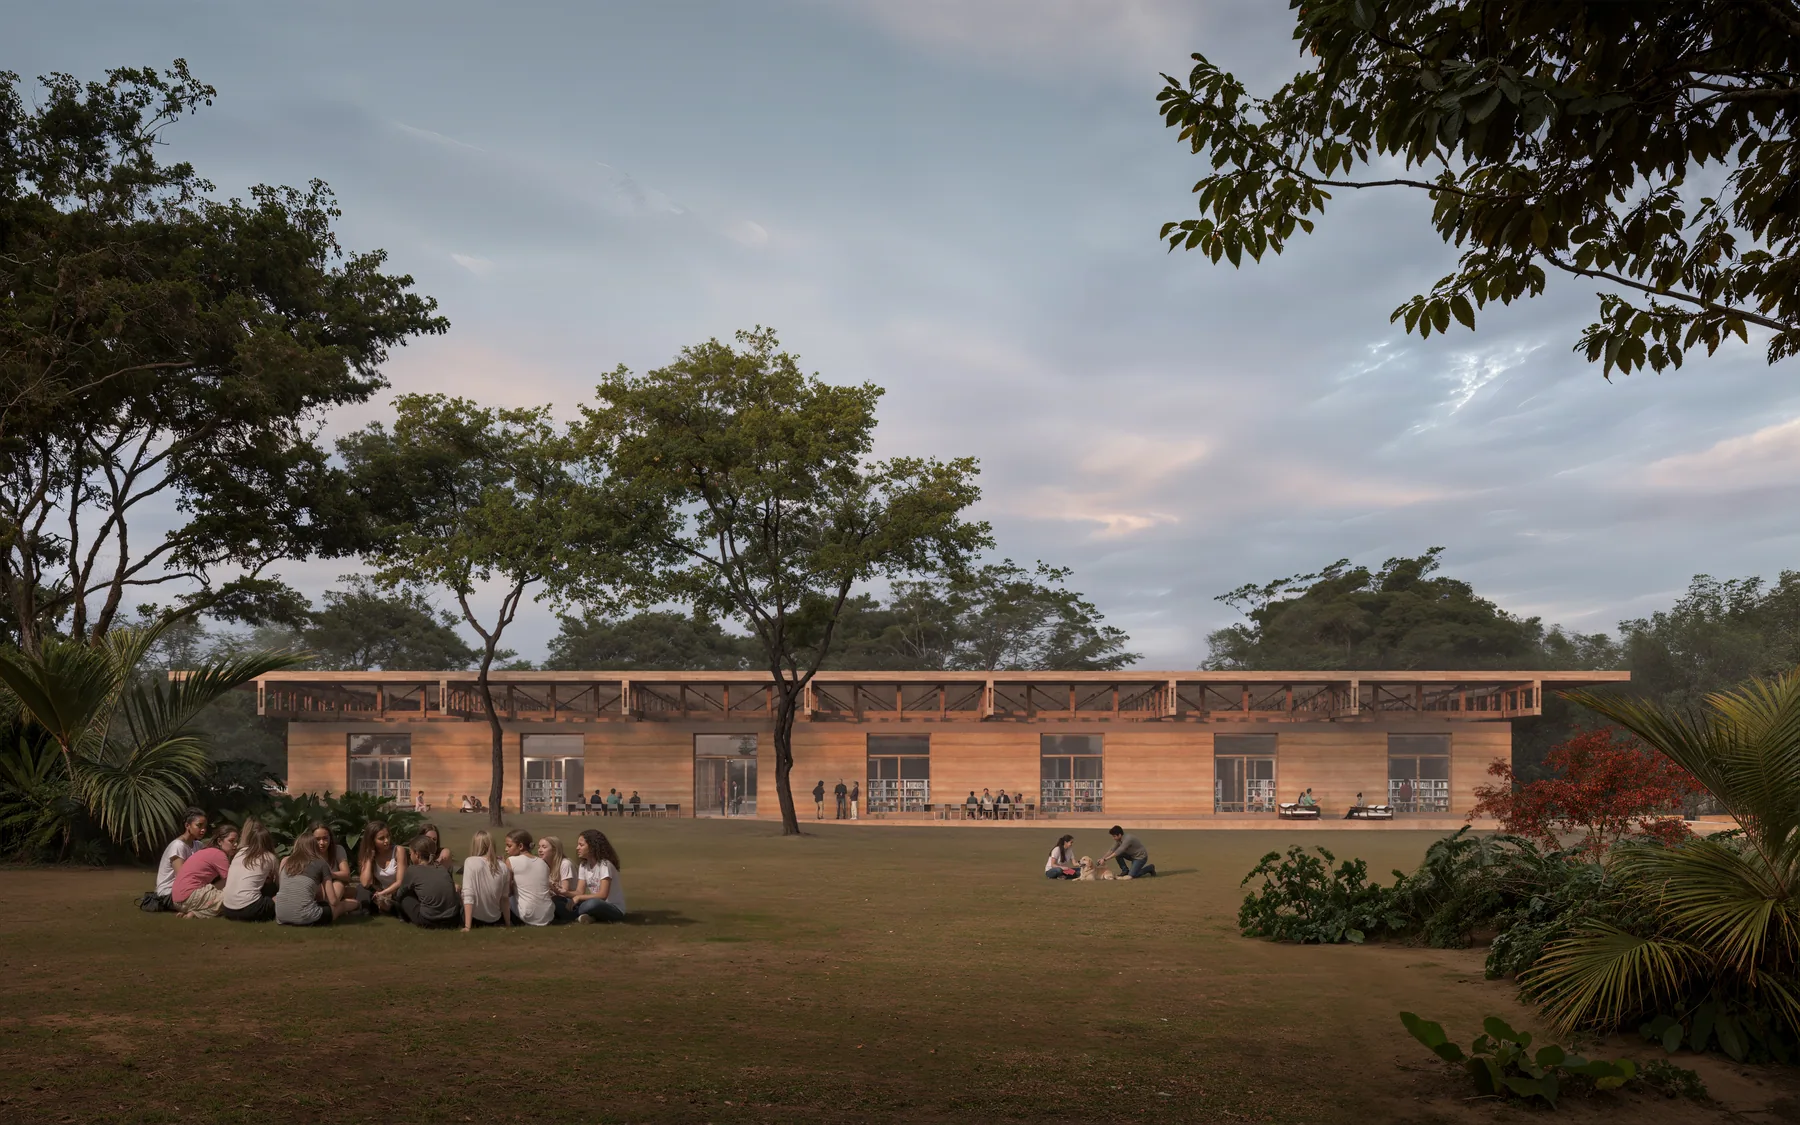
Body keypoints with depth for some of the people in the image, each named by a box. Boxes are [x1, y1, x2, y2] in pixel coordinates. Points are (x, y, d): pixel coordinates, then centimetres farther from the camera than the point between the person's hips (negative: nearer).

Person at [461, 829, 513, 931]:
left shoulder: (470, 862, -11)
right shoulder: (503, 867, -2)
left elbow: (468, 895, -17)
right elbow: (504, 899, 2)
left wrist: (467, 927, -18)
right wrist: (508, 925, 12)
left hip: (475, 919, -4)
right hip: (495, 920, 4)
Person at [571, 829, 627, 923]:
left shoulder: (605, 864, -17)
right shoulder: (583, 866, 6)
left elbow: (602, 895, -23)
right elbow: (580, 892, -2)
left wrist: (579, 897, -25)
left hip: (614, 909, -6)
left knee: (593, 903, -40)